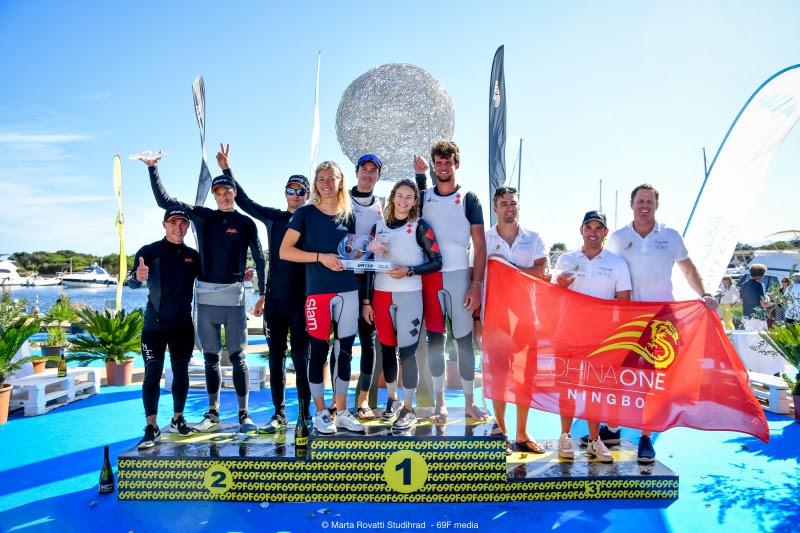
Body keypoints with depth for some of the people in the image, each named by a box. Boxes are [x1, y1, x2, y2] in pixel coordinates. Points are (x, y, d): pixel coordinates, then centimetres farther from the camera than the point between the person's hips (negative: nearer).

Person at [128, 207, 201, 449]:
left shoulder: (193, 255, 6)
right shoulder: (149, 251, -5)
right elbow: (132, 283, -14)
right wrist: (137, 276, -39)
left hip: (183, 324, 3)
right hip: (155, 323, -3)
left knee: (181, 372, 10)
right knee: (152, 373, -4)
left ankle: (177, 419, 25)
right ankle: (151, 428, 2)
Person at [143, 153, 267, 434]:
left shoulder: (246, 223, 4)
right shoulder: (202, 215, 9)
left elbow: (259, 259, 5)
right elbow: (164, 200, 7)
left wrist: (263, 293, 2)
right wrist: (152, 168, 1)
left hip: (233, 295, -2)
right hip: (205, 294, 3)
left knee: (237, 356, -1)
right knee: (210, 357, 9)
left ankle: (243, 413, 7)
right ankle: (212, 412, 20)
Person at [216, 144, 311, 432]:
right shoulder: (273, 217, 10)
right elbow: (244, 201, 19)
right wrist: (227, 170, 16)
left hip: (302, 299, -3)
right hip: (274, 298, 4)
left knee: (300, 357, -1)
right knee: (276, 358, 8)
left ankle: (305, 413, 9)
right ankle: (279, 414, 18)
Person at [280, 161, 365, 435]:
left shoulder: (349, 215, 13)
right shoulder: (305, 213, 1)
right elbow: (285, 251, -6)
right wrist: (321, 257, -15)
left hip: (348, 291, 4)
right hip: (318, 292, -4)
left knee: (345, 351, 8)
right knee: (319, 351, 2)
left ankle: (341, 411, 19)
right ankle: (320, 413, 15)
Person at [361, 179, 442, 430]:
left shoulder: (420, 227, 0)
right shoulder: (379, 227, 10)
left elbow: (436, 261, -3)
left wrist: (409, 271, -17)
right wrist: (366, 300, 7)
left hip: (409, 296, -3)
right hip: (381, 295, 4)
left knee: (407, 350, -6)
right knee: (387, 348, 10)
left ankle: (408, 409, 6)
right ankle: (392, 399, 29)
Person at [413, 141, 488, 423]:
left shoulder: (469, 198, 2)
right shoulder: (423, 197, 10)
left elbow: (480, 246, -1)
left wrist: (476, 284, -9)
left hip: (459, 275, -2)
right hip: (429, 276, 2)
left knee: (464, 339, 1)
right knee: (435, 339, 6)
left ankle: (469, 402, 13)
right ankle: (439, 402, 16)